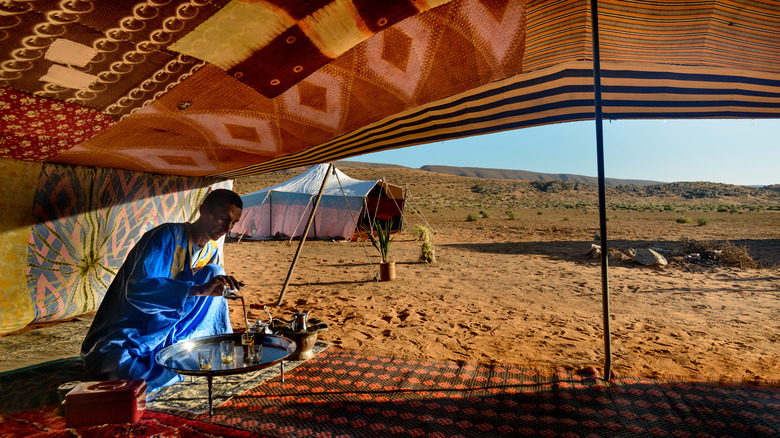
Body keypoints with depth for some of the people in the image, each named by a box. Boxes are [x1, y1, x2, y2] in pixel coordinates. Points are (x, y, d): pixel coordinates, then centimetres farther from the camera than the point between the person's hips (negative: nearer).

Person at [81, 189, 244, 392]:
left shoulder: (212, 252, 4)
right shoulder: (168, 236, -21)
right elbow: (137, 289, -35)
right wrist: (198, 289, -46)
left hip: (162, 335, 7)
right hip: (124, 342, -7)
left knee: (214, 271, -11)